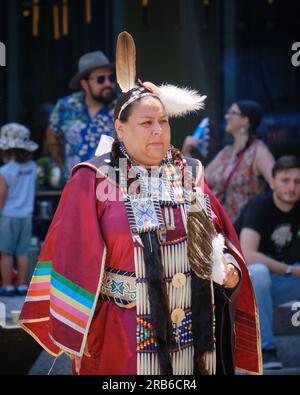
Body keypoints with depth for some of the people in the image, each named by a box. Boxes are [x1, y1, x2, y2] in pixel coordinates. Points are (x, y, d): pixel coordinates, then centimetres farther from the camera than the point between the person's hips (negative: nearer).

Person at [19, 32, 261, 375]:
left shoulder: (189, 175, 9)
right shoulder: (95, 181, -5)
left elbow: (221, 240, 14)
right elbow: (73, 260, -7)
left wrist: (230, 270, -6)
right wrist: (77, 335, -9)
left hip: (195, 334, 4)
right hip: (124, 339, -4)